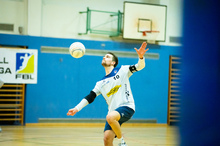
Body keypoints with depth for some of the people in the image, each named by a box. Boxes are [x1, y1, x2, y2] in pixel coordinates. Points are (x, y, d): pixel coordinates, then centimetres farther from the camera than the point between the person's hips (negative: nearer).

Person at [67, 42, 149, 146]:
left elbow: (140, 66, -3)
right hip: (113, 112, 5)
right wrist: (77, 108, 4)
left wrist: (141, 57, -25)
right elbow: (90, 97, 15)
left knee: (110, 117, -34)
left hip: (126, 107, -5)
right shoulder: (101, 83, 18)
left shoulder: (122, 70, 6)